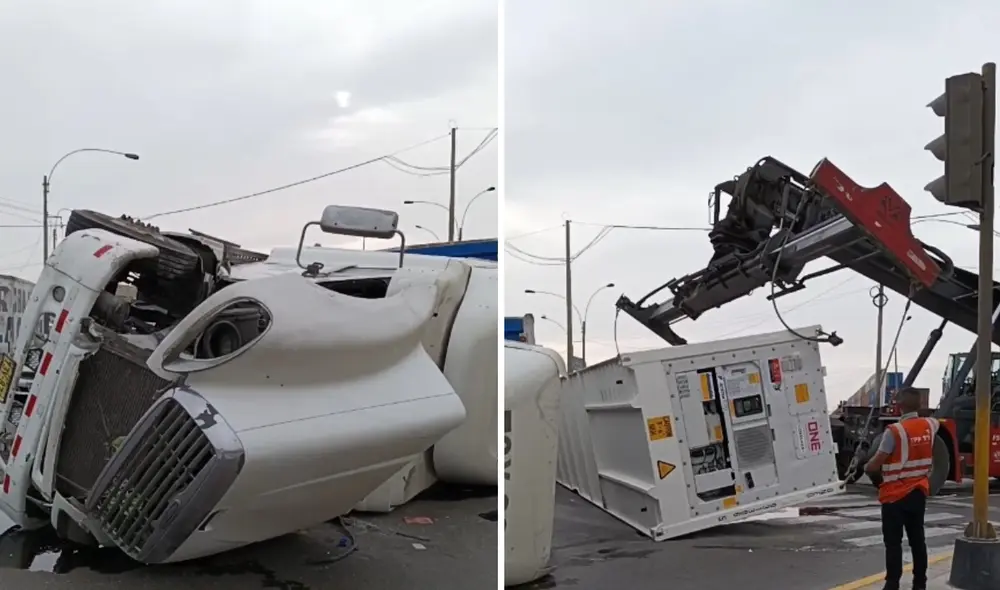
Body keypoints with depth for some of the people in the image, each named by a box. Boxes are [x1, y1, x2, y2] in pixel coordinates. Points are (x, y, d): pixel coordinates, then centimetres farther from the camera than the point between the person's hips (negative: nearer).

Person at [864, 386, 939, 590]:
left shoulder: (894, 431, -20)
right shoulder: (929, 426, -1)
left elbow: (876, 463, -18)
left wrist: (867, 467, 2)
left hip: (895, 494, -6)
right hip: (919, 492, 6)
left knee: (893, 542, -1)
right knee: (917, 539, 14)